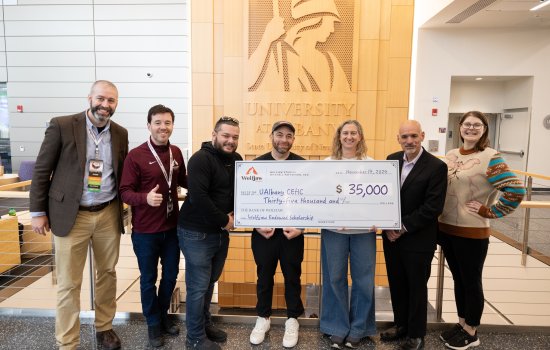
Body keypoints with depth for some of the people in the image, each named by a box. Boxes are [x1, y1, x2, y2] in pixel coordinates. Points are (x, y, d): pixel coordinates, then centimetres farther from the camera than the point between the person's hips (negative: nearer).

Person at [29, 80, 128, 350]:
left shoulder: (120, 134, 5)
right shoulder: (62, 126, -7)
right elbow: (41, 170, -3)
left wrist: (125, 207, 9)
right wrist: (38, 212, -4)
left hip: (108, 215, 4)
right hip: (71, 215, -3)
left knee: (107, 274, 15)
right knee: (68, 284, 5)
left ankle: (104, 327, 35)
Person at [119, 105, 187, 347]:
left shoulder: (176, 152, 1)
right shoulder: (135, 155, -16)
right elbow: (124, 192, -16)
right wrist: (145, 197, -34)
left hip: (172, 227, 5)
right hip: (145, 230, -5)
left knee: (171, 275, 19)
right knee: (149, 279, 13)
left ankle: (163, 316, 43)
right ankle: (153, 324, 35)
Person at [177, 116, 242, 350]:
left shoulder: (237, 159, 6)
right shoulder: (201, 159, -16)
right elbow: (198, 197, -26)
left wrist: (233, 214, -6)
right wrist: (224, 221, -17)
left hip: (221, 232, 7)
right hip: (197, 233, -7)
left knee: (210, 282, 20)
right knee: (198, 286, 3)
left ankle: (205, 323, 39)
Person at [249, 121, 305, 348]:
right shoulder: (257, 164, 0)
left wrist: (301, 227, -11)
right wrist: (257, 225, -10)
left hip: (293, 232, 0)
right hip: (263, 232, 1)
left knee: (292, 277, 12)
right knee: (264, 276, 14)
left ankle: (292, 320, 30)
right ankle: (263, 317, 33)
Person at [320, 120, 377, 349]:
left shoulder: (371, 164, 6)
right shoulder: (328, 163, 5)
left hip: (363, 229, 0)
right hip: (334, 228, 0)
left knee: (363, 279, 6)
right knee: (335, 278, 7)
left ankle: (358, 328, 25)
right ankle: (337, 328, 24)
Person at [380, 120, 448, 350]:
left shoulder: (436, 167, -13)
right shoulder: (392, 160, 3)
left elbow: (433, 207, -17)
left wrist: (404, 227, -15)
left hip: (418, 240, -5)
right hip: (391, 236, 5)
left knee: (417, 287, 11)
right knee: (396, 284, 18)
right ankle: (400, 324, 38)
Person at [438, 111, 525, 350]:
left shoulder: (490, 157, -12)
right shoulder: (451, 155, 7)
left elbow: (516, 190, -18)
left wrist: (488, 211, -14)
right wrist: (437, 224, 10)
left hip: (472, 233, -6)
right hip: (446, 229, 6)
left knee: (471, 281, 10)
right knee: (458, 279, 19)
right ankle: (461, 323, 36)